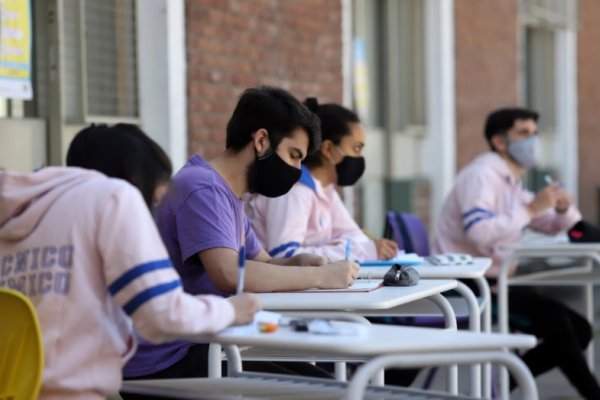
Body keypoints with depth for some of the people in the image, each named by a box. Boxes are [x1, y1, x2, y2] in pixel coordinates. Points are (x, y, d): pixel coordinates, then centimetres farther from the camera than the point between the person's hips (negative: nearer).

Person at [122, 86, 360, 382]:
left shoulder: (228, 195, 14)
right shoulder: (203, 188, -17)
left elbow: (262, 264, 23)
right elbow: (229, 275, -31)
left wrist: (298, 263, 0)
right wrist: (320, 276, -21)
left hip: (200, 345, 10)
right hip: (167, 362, -10)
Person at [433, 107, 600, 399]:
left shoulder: (509, 181, 16)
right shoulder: (482, 175, -13)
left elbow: (554, 225, 25)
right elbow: (479, 233, -31)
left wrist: (563, 208, 1)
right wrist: (531, 208, -25)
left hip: (496, 282, 10)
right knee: (554, 320, -24)